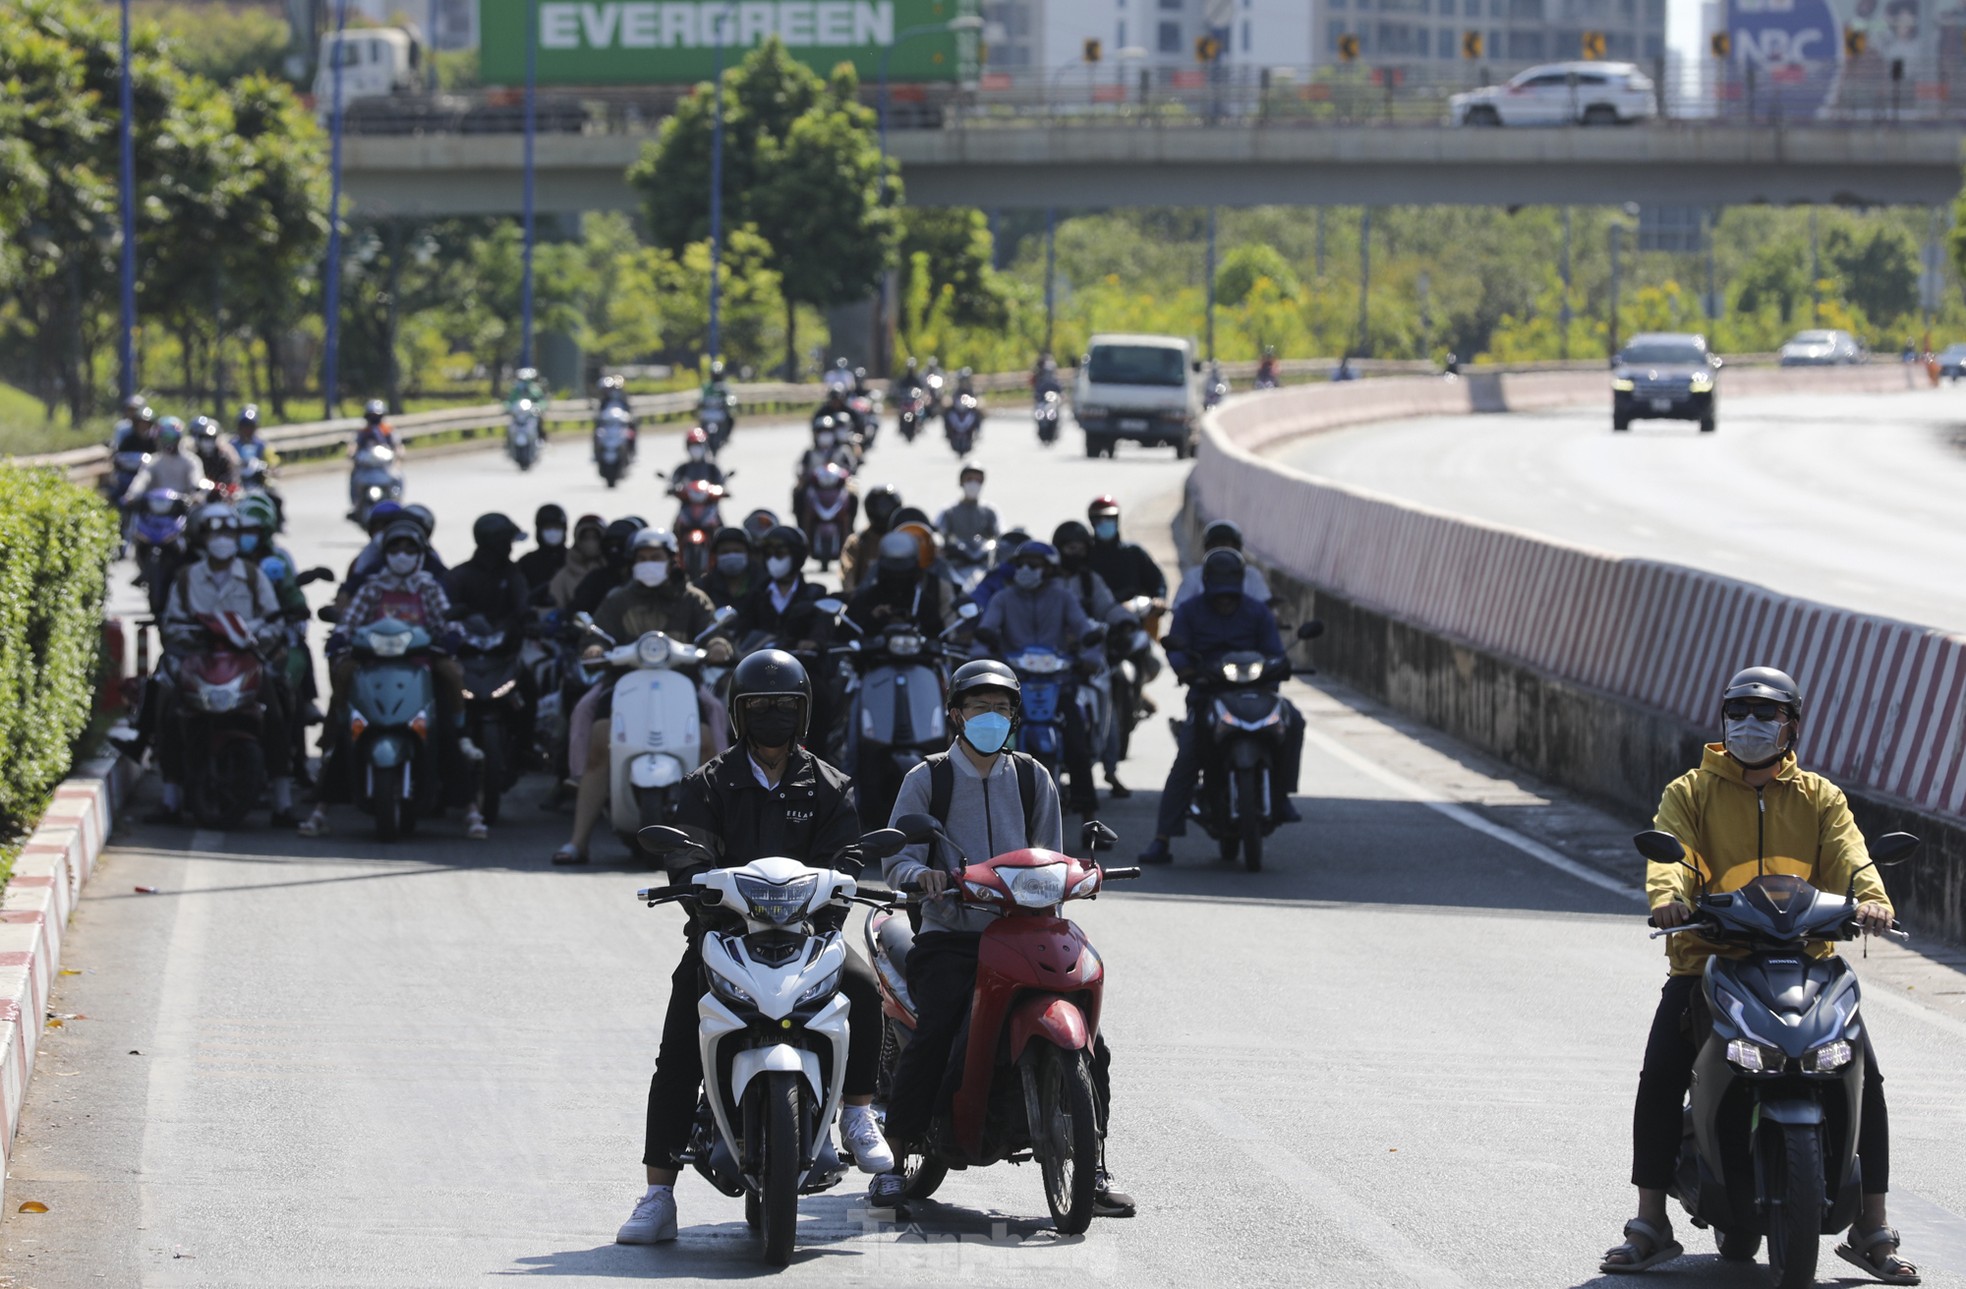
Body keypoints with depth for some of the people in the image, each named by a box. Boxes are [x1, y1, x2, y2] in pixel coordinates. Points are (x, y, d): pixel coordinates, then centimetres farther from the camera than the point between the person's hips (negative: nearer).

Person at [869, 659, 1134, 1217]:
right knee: (932, 1035, -28)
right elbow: (895, 859, -2)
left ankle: (1093, 1164, -2)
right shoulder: (927, 780, 6)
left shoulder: (1033, 780, 15)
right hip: (950, 936, -3)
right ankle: (896, 1158, -16)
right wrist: (922, 874, -25)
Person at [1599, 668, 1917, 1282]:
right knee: (1660, 1076, -20)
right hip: (1708, 959, -1)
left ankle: (1872, 1229, -3)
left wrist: (1871, 898, -28)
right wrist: (1667, 894, -34)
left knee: (1864, 1073, -14)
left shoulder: (1820, 797, 13)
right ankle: (1651, 1225, -9)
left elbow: (1848, 855, -5)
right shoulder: (1691, 792, 9)